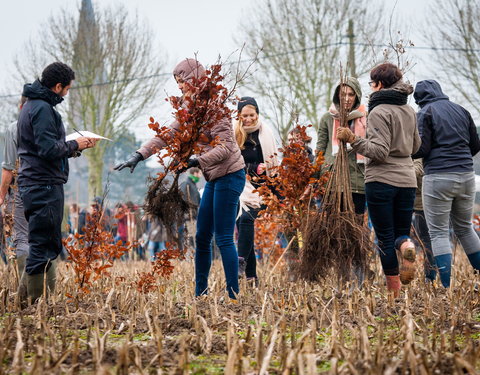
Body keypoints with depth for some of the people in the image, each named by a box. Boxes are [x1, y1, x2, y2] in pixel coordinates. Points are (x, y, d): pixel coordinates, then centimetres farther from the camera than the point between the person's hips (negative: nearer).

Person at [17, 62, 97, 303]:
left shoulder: (32, 106, 19)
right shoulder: (42, 108, -13)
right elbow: (49, 149, -20)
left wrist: (72, 147, 14)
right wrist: (74, 145, -5)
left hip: (33, 184, 11)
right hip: (45, 185, -11)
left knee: (47, 246, 13)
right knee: (43, 248, -9)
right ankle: (39, 300, -9)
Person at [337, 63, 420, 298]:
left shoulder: (379, 112, -11)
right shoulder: (409, 111, 11)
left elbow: (379, 151, -17)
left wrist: (353, 140, -16)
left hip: (381, 181, -6)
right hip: (407, 180, 6)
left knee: (385, 238, 2)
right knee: (402, 232, 16)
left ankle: (394, 292, -1)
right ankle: (406, 245, -21)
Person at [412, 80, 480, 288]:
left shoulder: (426, 112, -5)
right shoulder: (461, 110, 12)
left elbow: (422, 149, -10)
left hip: (438, 177, -6)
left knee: (438, 232, -1)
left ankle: (446, 286, -8)